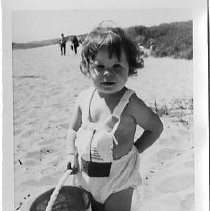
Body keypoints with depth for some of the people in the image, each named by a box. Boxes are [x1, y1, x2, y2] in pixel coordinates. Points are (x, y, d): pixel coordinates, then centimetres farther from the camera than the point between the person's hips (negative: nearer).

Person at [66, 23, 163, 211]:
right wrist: (71, 155, -2)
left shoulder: (130, 103, -19)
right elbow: (73, 129, 10)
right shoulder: (84, 98, -5)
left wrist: (134, 149, -10)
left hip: (118, 176, -5)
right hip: (85, 174, 5)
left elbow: (156, 127, -5)